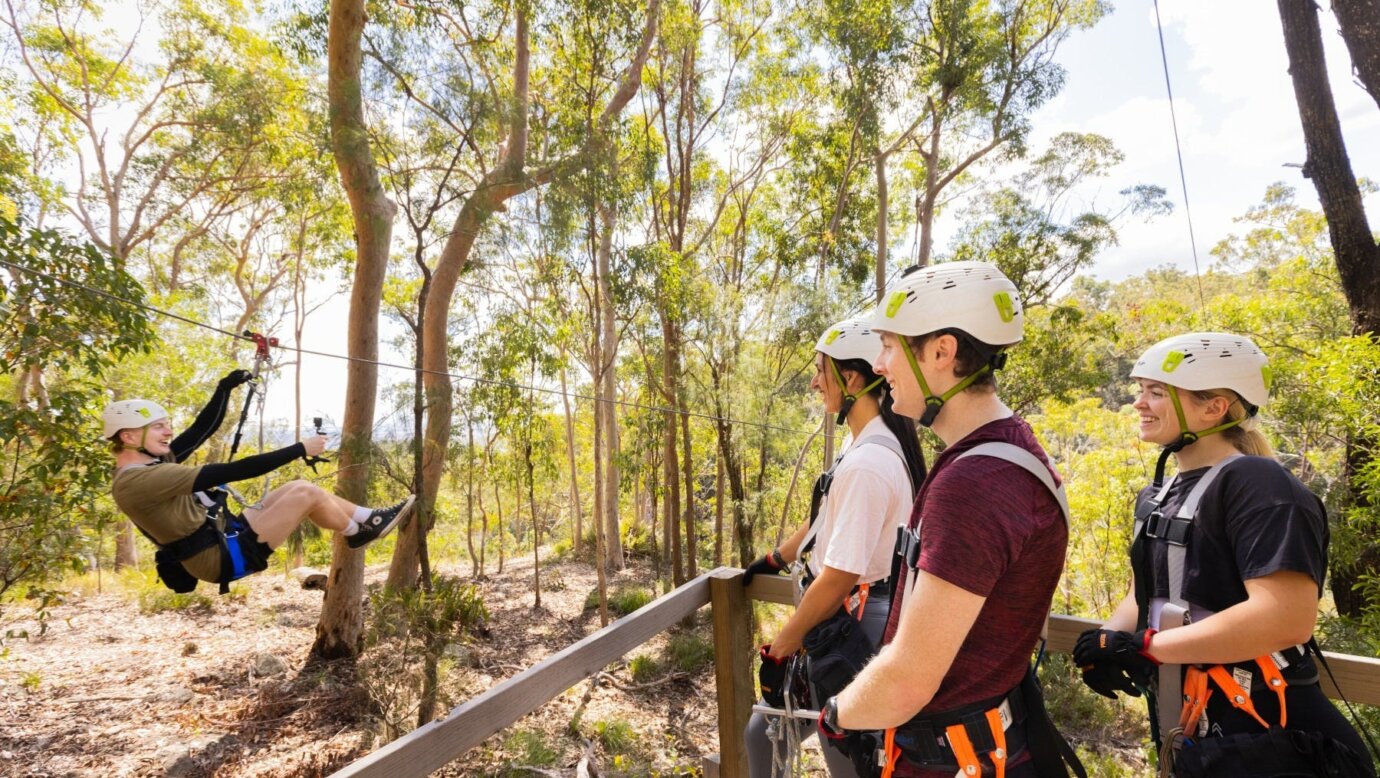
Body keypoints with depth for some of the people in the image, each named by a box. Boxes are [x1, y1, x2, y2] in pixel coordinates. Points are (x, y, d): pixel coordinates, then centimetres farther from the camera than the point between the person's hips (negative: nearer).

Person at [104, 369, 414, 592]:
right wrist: (299, 449, -26)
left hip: (223, 540, 10)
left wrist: (226, 385, 12)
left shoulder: (149, 464, 8)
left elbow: (203, 429, 13)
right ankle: (361, 532, 9)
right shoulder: (137, 481, -23)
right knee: (306, 493, -15)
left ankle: (370, 518, 14)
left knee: (298, 488, 7)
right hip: (222, 558, -10)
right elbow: (224, 473, -28)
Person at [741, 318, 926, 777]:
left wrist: (778, 649, -16)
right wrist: (774, 559, 29)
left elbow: (837, 579, -26)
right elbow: (825, 517, 18)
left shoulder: (866, 463, -27)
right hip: (852, 618, 9)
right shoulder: (869, 441, 5)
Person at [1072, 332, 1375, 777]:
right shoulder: (1160, 495, 9)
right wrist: (1108, 642, -8)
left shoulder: (1256, 485, -18)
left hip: (1256, 742, -8)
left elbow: (1287, 616, -29)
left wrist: (1142, 645, -24)